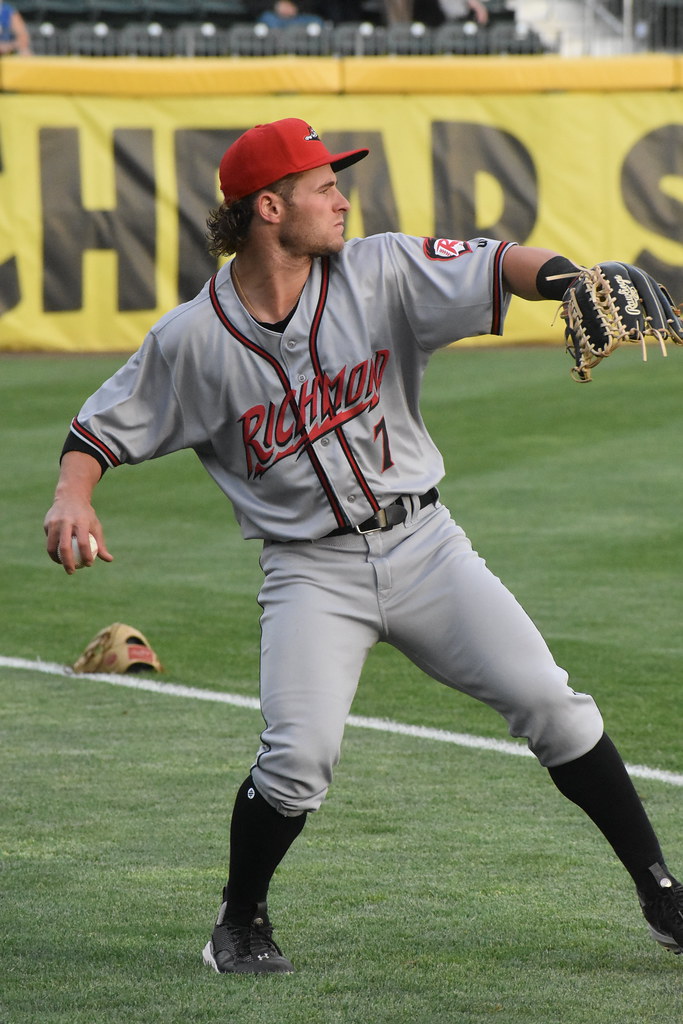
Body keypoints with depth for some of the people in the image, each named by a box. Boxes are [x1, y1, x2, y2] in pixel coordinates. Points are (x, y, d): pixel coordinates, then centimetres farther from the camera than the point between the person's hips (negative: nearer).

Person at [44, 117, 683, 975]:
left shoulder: (380, 273, -3)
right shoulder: (192, 339, -6)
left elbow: (490, 267, -16)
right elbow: (105, 424, 3)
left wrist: (563, 276, -38)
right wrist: (72, 497, -18)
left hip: (422, 543, 2)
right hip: (311, 572, -2)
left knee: (546, 701, -5)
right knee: (300, 752, -19)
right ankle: (240, 922, 7)